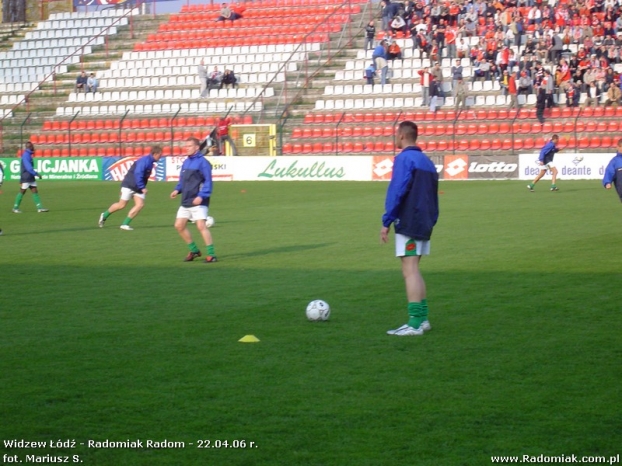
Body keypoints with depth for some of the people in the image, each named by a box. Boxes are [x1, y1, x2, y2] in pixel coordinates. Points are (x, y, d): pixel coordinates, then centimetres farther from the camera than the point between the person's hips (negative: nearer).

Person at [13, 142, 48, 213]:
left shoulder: (28, 155, 13)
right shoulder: (25, 155, -17)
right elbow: (28, 167, -24)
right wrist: (36, 174, -24)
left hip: (31, 178, 9)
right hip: (25, 178, -9)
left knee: (35, 191, 3)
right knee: (22, 192, -2)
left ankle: (40, 208, 1)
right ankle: (15, 208, 7)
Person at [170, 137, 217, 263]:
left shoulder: (202, 162, -10)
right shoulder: (186, 162, 14)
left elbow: (208, 181, -14)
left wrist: (201, 196, -23)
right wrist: (177, 190, 2)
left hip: (198, 201, -8)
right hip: (185, 201, 8)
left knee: (201, 225, -16)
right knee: (179, 225, 6)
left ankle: (211, 254, -9)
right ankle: (194, 250, 20)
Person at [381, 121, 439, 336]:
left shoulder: (404, 159, -10)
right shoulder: (427, 161, 15)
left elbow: (396, 192, -17)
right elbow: (433, 195, 16)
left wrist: (386, 222, -13)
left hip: (407, 223, -8)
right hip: (424, 225, 8)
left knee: (409, 271, -9)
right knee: (414, 270, 16)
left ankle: (415, 324, -13)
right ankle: (422, 319, 15)